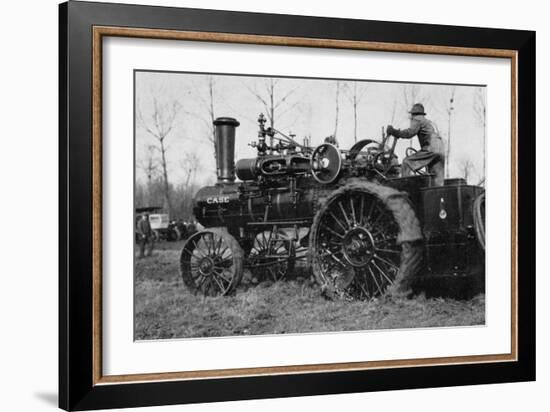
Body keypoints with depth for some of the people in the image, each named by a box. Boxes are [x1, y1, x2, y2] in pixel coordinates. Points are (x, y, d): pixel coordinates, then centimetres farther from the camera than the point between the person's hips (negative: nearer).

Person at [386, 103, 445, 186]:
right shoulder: (431, 123, 33)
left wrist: (394, 132, -5)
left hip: (430, 149, -8)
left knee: (406, 162, -4)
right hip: (441, 151, 8)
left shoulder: (417, 119, 7)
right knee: (438, 182, 5)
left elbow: (410, 133, -10)